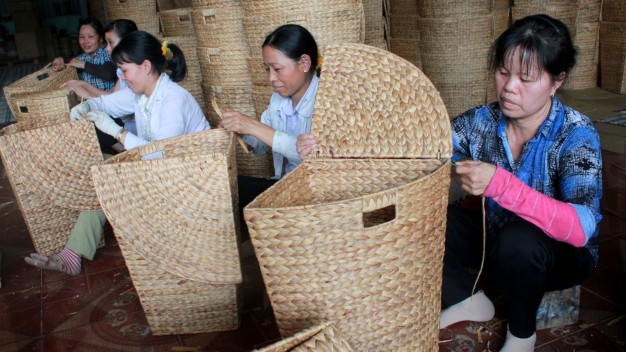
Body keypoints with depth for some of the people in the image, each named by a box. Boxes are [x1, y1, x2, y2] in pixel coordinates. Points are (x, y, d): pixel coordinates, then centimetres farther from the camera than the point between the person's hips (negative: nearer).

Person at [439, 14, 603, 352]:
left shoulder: (576, 135, -24)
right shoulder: (481, 121, -12)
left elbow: (580, 228, -37)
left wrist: (499, 184, -47)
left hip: (561, 254, -3)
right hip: (494, 234, 4)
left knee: (517, 239, -37)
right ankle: (468, 300, 5)